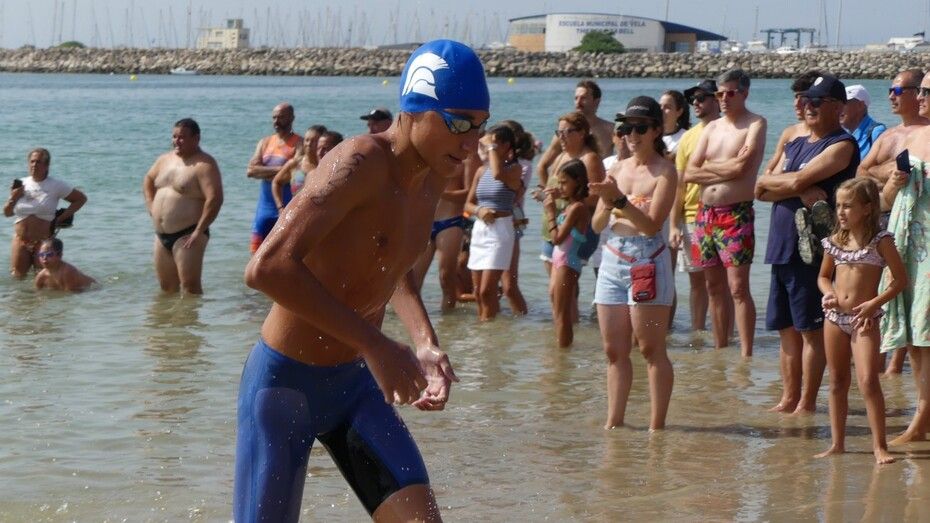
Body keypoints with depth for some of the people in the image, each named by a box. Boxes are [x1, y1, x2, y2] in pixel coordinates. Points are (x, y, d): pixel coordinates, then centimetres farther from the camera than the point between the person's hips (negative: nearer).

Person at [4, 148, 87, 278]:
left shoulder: (56, 185, -3)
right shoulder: (21, 184, 8)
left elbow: (81, 199, 2)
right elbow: (7, 213, 15)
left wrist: (62, 217, -4)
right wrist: (13, 199, -5)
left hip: (43, 241, -3)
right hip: (20, 240, 3)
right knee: (18, 277, 3)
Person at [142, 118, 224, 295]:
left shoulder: (204, 165, -12)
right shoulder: (165, 159, 13)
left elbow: (215, 199, -21)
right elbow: (148, 180, 30)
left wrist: (199, 230, -22)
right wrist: (151, 208, 15)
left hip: (187, 234, -8)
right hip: (161, 234, 8)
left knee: (190, 287, -13)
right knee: (166, 287, 13)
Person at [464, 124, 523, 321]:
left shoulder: (514, 168, -4)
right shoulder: (482, 171, 12)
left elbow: (498, 174, -28)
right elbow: (468, 204, 15)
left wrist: (492, 147, -15)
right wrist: (479, 211, -7)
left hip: (500, 229, -6)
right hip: (479, 229, 6)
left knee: (487, 290, -13)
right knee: (478, 292, 8)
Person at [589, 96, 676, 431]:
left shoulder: (664, 171, -5)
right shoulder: (616, 170, 13)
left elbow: (652, 225, -14)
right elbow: (597, 225, 12)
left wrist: (620, 200, -23)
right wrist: (607, 203, -8)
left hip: (648, 263, -6)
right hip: (612, 261, 6)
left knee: (651, 349, -4)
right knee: (614, 350, 8)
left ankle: (657, 426, -1)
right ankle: (614, 422, 14)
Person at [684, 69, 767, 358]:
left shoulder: (755, 124, -3)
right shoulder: (712, 128, 16)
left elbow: (741, 166, -17)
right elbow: (689, 173, 7)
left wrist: (708, 166, -2)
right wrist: (726, 169, -6)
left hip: (736, 214, -7)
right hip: (706, 213, 7)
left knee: (738, 288, -11)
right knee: (714, 288, 11)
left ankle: (746, 355, -11)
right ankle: (720, 351, 18)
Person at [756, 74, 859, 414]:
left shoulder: (841, 145, -6)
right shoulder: (794, 146, 19)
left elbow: (799, 181, -18)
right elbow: (761, 191, 6)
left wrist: (771, 182, 1)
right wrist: (802, 191, -10)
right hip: (781, 247, 8)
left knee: (811, 329, -3)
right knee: (787, 328, 11)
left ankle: (807, 403, 1)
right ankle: (789, 398, 17)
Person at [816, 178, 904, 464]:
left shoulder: (880, 241, -6)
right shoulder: (834, 241, 7)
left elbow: (900, 279, -4)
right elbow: (823, 276, 20)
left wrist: (874, 303, -13)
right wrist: (828, 294, -1)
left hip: (864, 320, -5)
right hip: (835, 317, 5)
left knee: (868, 381, -14)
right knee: (837, 382, 11)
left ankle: (879, 445, -9)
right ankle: (837, 443, 19)